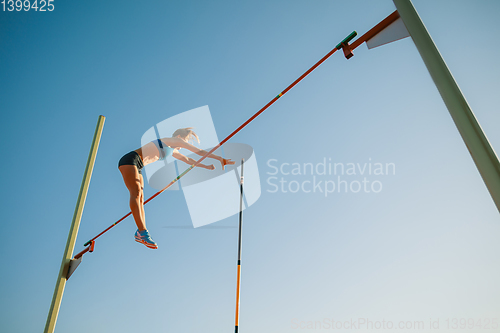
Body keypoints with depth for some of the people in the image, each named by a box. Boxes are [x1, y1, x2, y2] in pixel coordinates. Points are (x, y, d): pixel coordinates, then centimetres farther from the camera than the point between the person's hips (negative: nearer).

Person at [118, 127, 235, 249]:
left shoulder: (172, 151, 24)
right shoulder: (173, 140, -2)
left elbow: (187, 159, 37)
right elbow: (199, 151, -1)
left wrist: (206, 166, 39)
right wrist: (220, 158, 3)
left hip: (136, 166, 11)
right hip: (130, 160, -11)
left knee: (140, 197, 1)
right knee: (136, 193, -21)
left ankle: (140, 233, -4)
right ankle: (142, 232, -30)